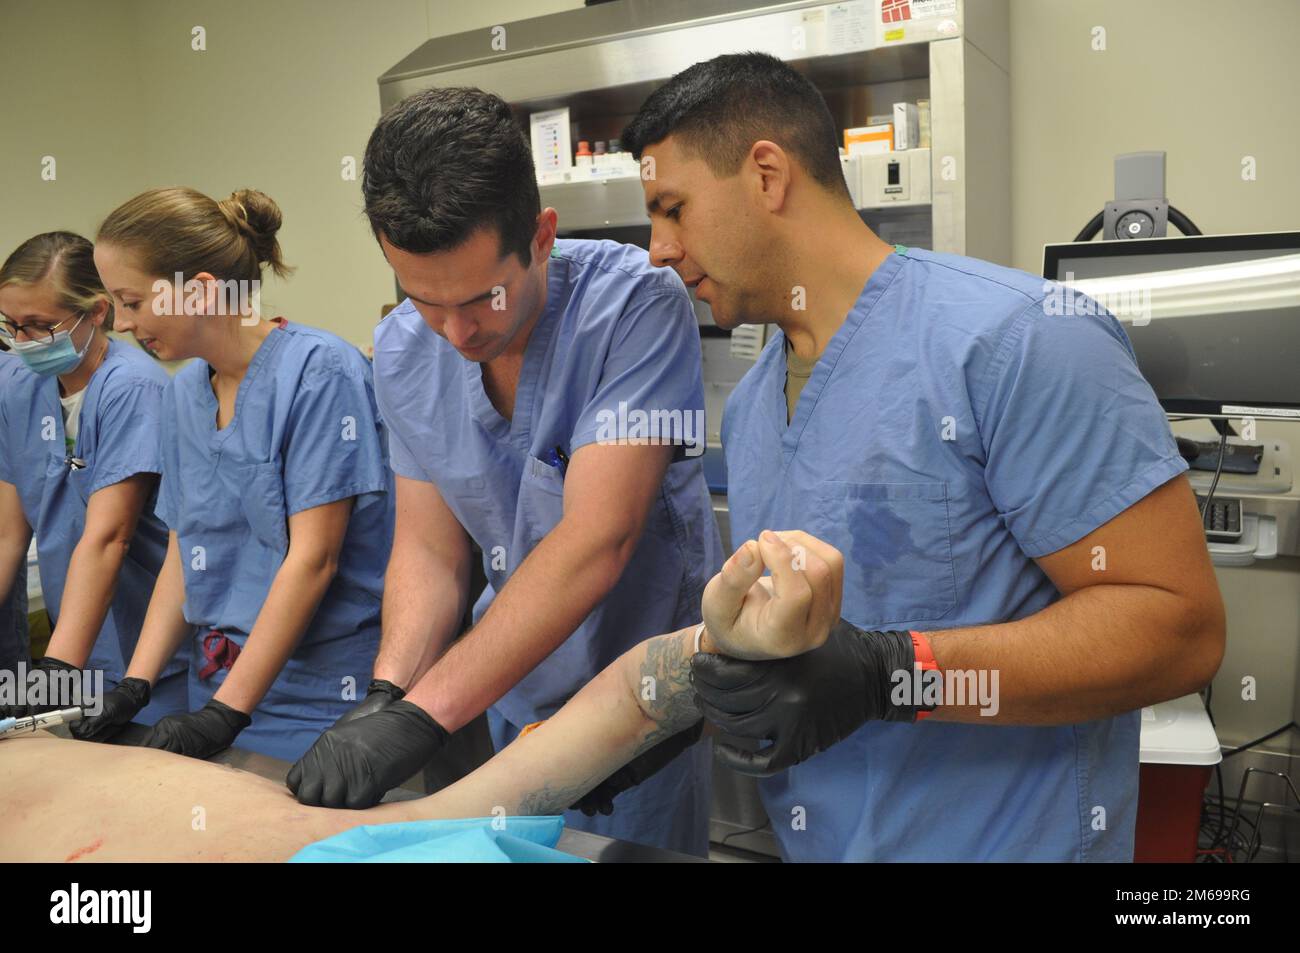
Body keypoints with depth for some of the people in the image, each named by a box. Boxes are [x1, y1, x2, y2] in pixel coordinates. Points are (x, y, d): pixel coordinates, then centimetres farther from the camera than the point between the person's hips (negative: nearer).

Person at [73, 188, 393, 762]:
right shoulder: (184, 394, 8)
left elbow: (312, 559, -18)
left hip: (323, 700, -6)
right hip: (219, 691, 6)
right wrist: (134, 687, 0)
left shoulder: (320, 371, -15)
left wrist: (227, 712, -18)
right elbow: (183, 555, 11)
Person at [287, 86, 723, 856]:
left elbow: (594, 542, -30)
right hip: (513, 694, 5)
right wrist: (388, 694, -19)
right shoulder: (404, 351, -6)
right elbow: (429, 548, -1)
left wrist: (420, 716, -31)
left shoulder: (635, 303, -24)